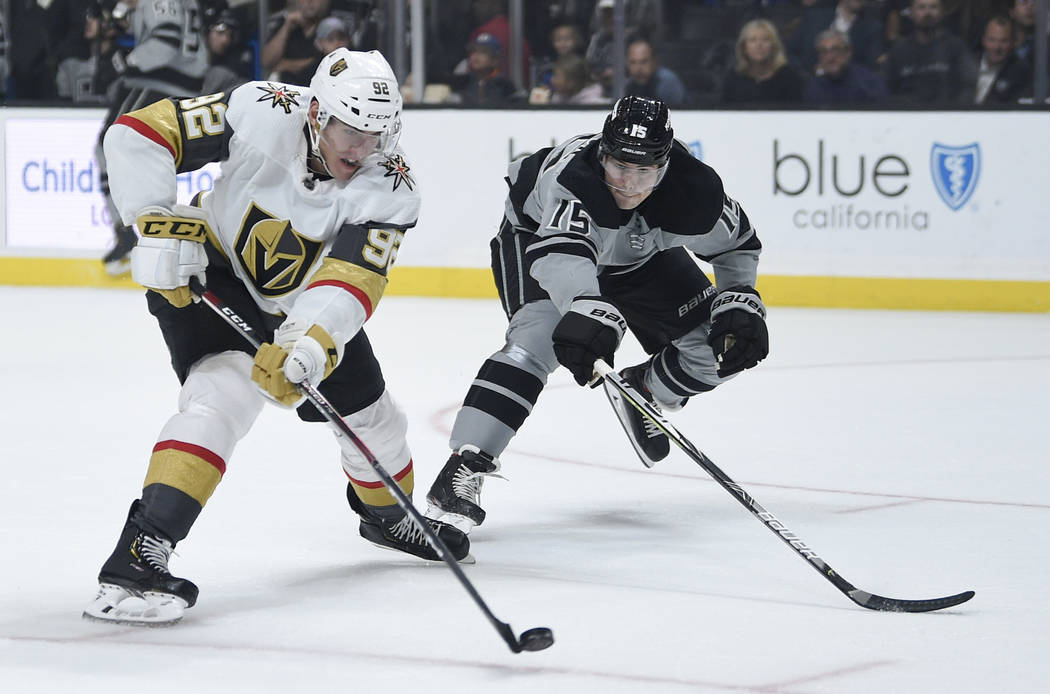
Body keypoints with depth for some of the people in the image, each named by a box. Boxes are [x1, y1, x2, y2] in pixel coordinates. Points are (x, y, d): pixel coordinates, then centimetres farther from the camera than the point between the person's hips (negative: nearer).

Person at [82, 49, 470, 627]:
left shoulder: (390, 188, -22)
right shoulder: (262, 114, -29)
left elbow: (352, 280, -33)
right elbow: (137, 135, -27)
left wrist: (306, 344, -49)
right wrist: (160, 226, -32)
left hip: (300, 303, 5)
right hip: (204, 277, -5)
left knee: (369, 414, 14)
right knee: (226, 393, -30)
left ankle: (388, 515, 50)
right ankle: (134, 561, -37)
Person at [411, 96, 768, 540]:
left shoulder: (694, 191, -30)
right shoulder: (571, 173, -44)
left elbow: (737, 244, -8)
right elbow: (562, 252, -60)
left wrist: (739, 304, -22)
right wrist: (590, 310, -78)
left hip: (637, 255, 5)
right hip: (537, 233, -5)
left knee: (716, 350, -5)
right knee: (537, 339, -30)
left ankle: (642, 391, 27)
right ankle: (463, 469, -33)